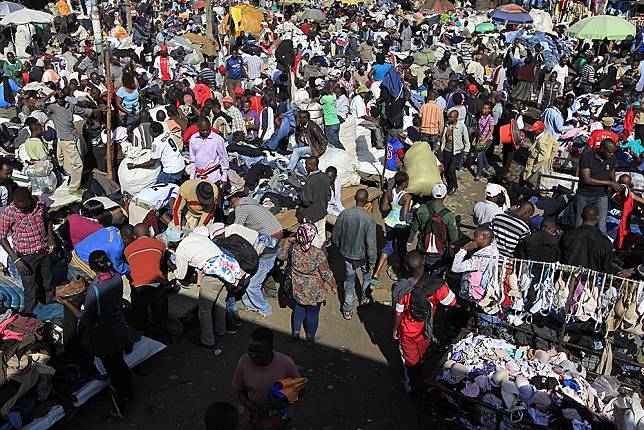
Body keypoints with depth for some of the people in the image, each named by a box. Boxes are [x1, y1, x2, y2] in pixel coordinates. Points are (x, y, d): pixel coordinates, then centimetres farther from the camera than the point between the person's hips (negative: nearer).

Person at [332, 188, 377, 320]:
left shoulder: (344, 214, -15)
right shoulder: (369, 218, -25)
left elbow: (335, 236, -3)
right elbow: (371, 243, -21)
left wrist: (340, 248, 16)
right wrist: (372, 261, -9)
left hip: (347, 254, 2)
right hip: (363, 255, -2)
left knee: (349, 281, 16)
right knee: (367, 275, 28)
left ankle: (348, 310, 22)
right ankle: (365, 298, 46)